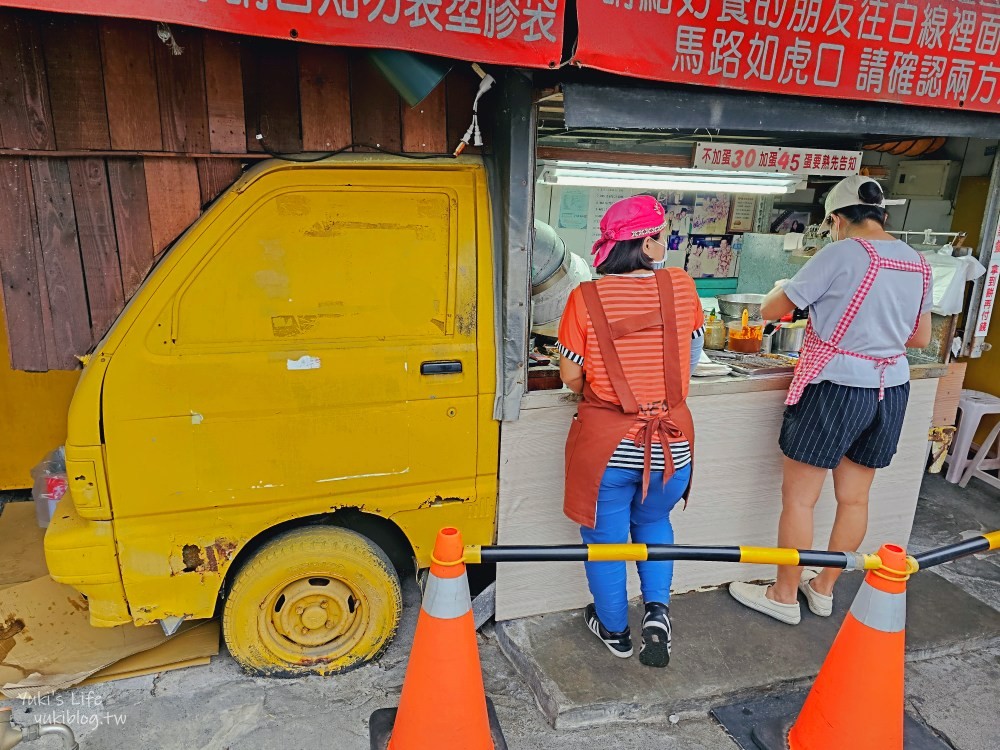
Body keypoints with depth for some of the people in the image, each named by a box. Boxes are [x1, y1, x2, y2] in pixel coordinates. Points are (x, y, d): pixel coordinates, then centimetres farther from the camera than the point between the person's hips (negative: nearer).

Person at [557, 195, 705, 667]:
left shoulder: (585, 299, -11)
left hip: (606, 443, -2)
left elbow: (571, 377, -6)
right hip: (672, 443, 2)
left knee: (605, 537, 19)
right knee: (653, 522, 31)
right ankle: (657, 610, 20)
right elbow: (693, 354, 6)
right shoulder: (680, 286, -6)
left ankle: (613, 630, 37)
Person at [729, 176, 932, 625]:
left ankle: (784, 596, 18)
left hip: (835, 389, -8)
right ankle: (823, 588, 33)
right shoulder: (918, 262, 8)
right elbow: (921, 338, 16)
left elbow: (770, 311, -9)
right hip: (891, 390, 8)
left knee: (798, 498, 5)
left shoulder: (842, 253, -14)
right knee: (854, 497, 17)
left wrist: (781, 289, 13)